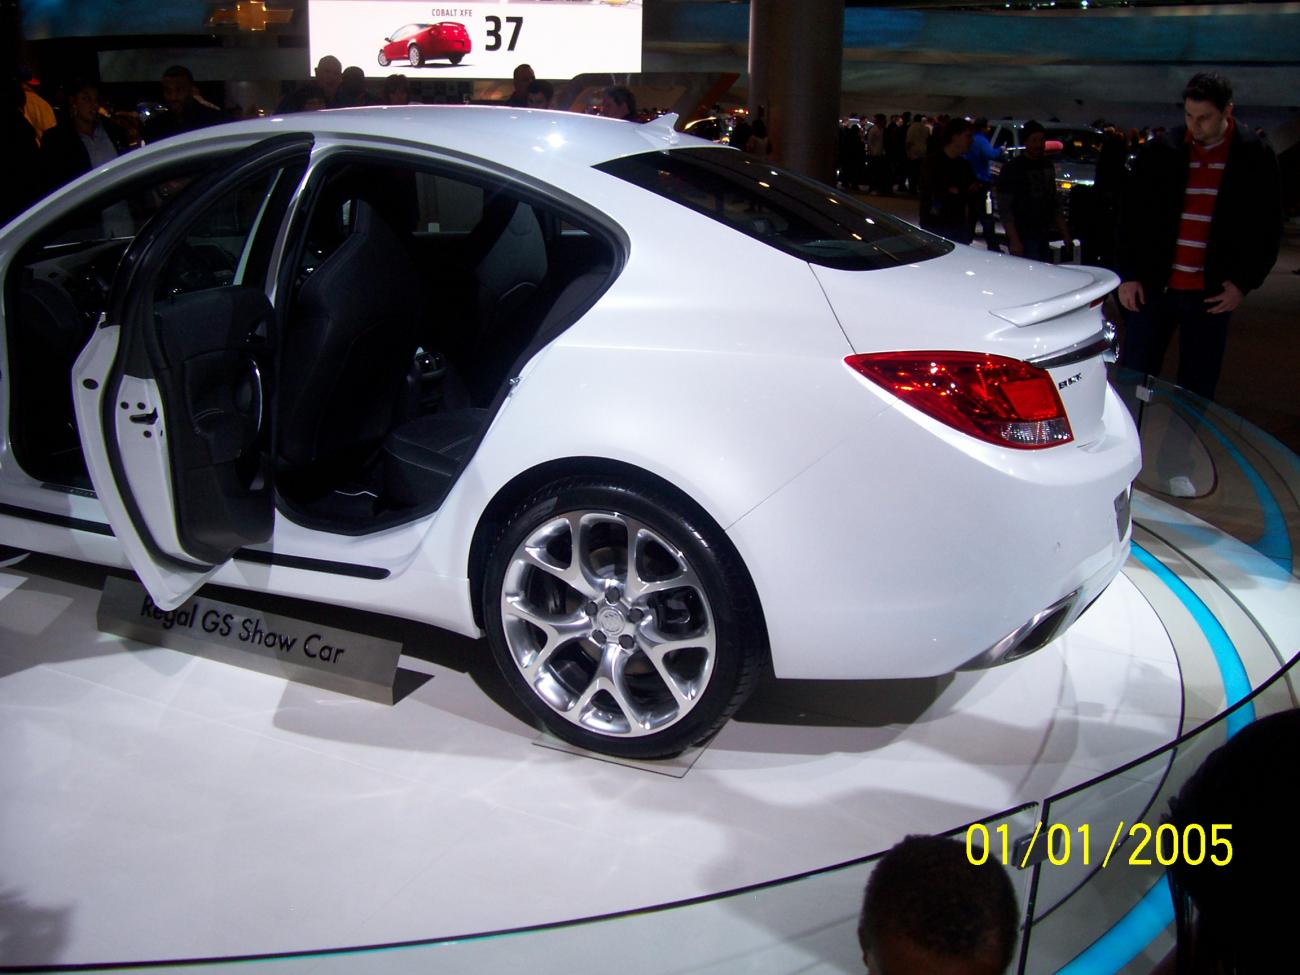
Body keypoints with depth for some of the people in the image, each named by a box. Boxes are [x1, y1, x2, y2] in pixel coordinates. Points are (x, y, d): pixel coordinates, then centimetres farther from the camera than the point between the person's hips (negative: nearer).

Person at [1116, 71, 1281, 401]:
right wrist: (1129, 275, 1)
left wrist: (1244, 283, -3)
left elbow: (1267, 230, 5)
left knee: (1197, 391, 6)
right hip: (1154, 287, 1)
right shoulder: (1159, 152, 2)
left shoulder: (1255, 157, 1)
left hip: (1212, 294, 0)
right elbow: (1133, 219, 7)